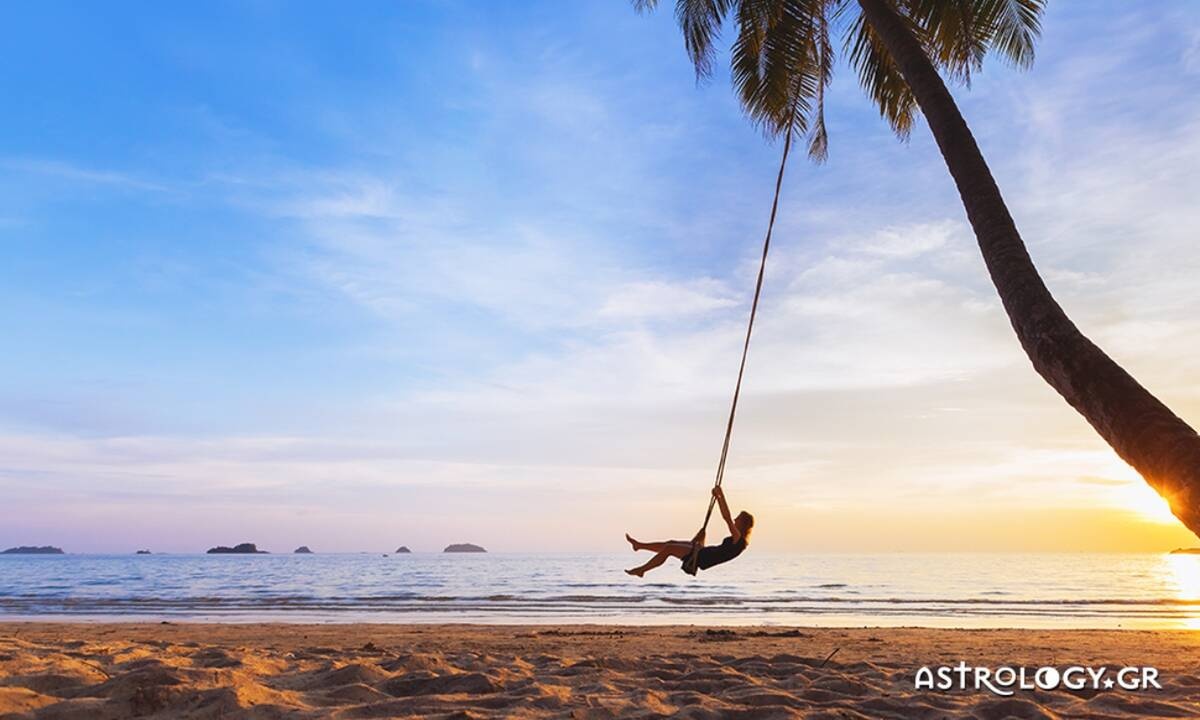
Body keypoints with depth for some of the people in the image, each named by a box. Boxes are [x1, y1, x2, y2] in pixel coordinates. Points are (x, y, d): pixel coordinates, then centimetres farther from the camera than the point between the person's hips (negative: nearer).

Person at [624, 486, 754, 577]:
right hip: (704, 553, 10)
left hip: (703, 558, -10)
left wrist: (721, 496, -29)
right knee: (671, 543, 15)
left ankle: (641, 569, 6)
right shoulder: (739, 538, 7)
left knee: (668, 548, -6)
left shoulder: (738, 538, -21)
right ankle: (639, 545, 28)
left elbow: (727, 518, -31)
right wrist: (718, 497, 13)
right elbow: (728, 519, 15)